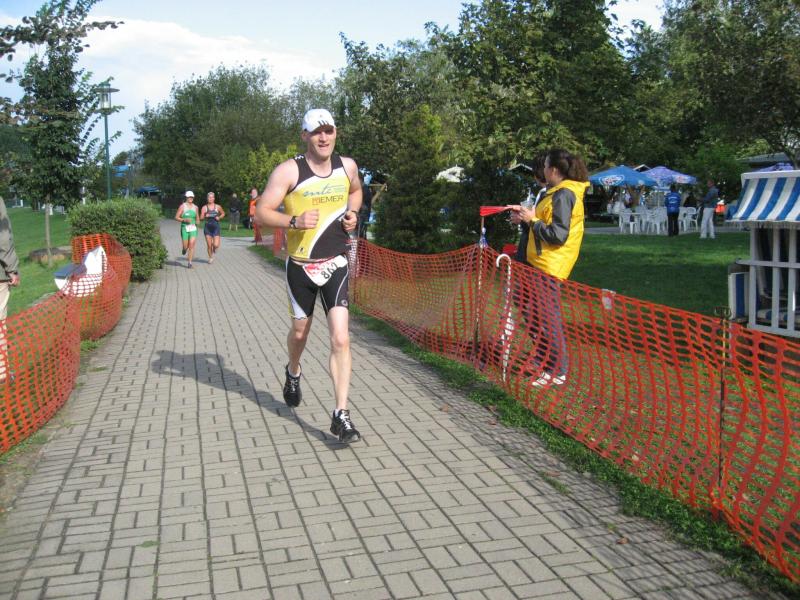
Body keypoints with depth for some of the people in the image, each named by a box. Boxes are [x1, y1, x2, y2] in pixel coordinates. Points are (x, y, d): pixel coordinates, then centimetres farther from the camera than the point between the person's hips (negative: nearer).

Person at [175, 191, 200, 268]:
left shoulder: (195, 207, 9)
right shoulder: (182, 206, -2)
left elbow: (197, 217, 21)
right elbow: (176, 217, -3)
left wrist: (198, 221, -1)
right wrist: (184, 220, -18)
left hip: (193, 228, 2)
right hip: (184, 228, -2)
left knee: (192, 245, -11)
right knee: (185, 246, 2)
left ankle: (190, 263, -6)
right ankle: (184, 249, 41)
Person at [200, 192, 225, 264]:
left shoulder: (218, 207, 1)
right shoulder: (204, 208, 0)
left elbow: (223, 213, 18)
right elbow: (201, 218, 0)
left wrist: (219, 217, -1)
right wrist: (205, 216, -20)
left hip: (216, 227, 0)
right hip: (207, 227, 0)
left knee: (216, 245, -10)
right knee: (209, 245, 1)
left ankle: (214, 248, 27)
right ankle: (210, 257, 23)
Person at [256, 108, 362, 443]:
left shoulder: (347, 166, 3)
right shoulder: (289, 171, -9)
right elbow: (261, 213, -11)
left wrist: (353, 213, 5)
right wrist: (295, 221, -27)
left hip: (336, 264, 1)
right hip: (301, 265, -1)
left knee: (340, 339, -11)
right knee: (299, 331, 16)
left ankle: (341, 415, -6)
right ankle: (293, 373, 51)